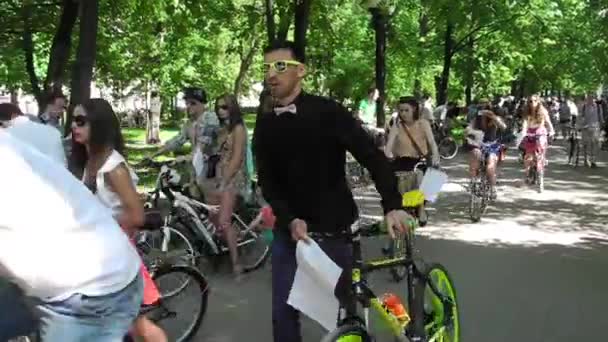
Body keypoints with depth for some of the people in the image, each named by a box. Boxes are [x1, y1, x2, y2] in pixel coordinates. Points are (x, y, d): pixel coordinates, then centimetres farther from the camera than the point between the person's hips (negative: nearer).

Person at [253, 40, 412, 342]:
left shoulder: (327, 112, -10)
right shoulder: (265, 124, 4)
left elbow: (373, 157, -12)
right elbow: (267, 181, 1)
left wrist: (393, 206, -24)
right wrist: (290, 219, -15)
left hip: (333, 230, -3)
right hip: (289, 231, 4)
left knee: (348, 306, 8)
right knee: (284, 312, 5)